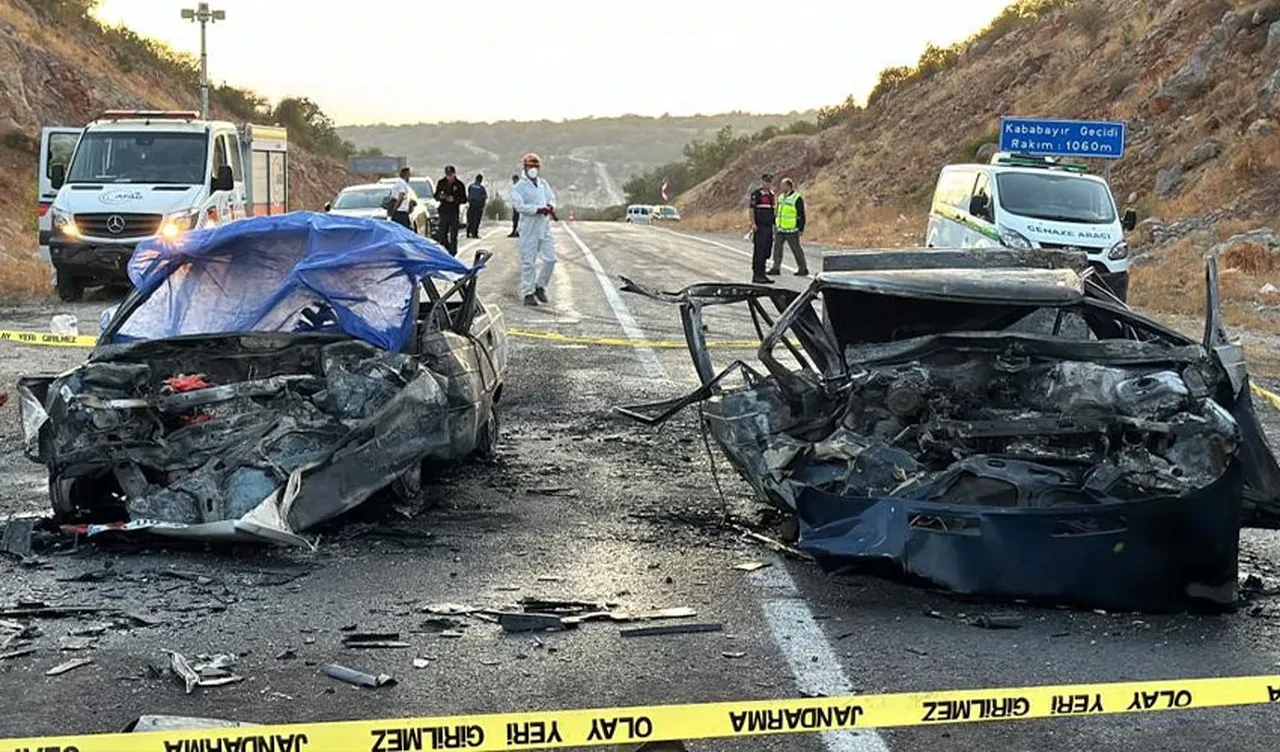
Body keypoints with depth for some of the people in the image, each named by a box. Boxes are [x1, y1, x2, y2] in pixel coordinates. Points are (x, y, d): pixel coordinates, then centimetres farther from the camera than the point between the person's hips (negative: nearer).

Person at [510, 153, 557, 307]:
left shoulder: (543, 184, 16)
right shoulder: (518, 187, -3)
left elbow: (552, 198, 18)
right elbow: (519, 206, -14)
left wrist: (550, 206, -6)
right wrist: (538, 209, -21)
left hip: (544, 227, 6)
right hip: (529, 229, -6)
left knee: (549, 259, 4)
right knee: (528, 262, -3)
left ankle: (540, 286, 22)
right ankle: (528, 293, 2)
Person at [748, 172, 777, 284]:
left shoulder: (771, 194, 16)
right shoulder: (756, 193, -6)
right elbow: (751, 209, -10)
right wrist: (753, 223, -17)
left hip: (769, 227, 8)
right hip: (759, 227, -8)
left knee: (766, 252, 10)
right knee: (758, 251, -6)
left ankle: (762, 274, 17)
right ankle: (756, 275, -3)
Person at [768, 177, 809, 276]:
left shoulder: (797, 199, -9)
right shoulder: (781, 198, 14)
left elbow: (801, 215, -9)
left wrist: (801, 229, -12)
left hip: (791, 231, -7)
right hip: (780, 230, 7)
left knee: (796, 249, 1)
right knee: (777, 247, 2)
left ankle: (803, 269, 11)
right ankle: (776, 268, 6)